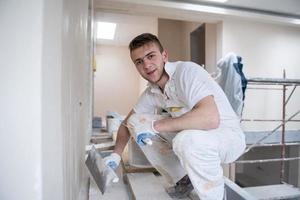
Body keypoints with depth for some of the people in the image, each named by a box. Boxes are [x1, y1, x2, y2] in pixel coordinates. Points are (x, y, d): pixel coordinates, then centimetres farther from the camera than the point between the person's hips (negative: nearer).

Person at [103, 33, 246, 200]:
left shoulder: (187, 71, -23)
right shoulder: (151, 93, -1)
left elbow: (210, 118, -37)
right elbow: (128, 122, 10)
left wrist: (155, 126, -31)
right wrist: (116, 154, -2)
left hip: (228, 135, -7)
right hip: (194, 135, 7)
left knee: (187, 139, -38)